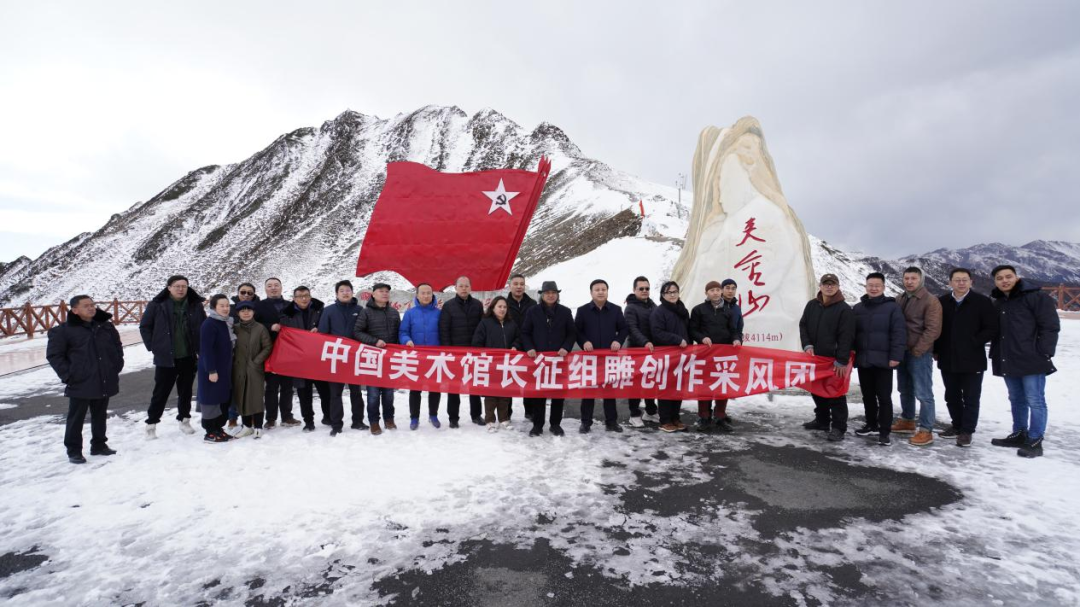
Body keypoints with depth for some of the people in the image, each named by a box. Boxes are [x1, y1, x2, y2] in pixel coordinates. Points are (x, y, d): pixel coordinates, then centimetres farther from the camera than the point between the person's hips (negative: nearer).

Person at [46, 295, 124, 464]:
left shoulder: (106, 326, 7)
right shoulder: (63, 330, -7)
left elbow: (118, 347, 18)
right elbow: (53, 355, -5)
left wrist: (117, 366, 8)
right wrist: (67, 375, -11)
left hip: (105, 383, 5)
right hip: (80, 384, -4)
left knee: (100, 416, 15)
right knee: (76, 418, 4)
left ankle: (99, 445, 28)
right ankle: (74, 451, 15)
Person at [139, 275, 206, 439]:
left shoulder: (196, 305, 0)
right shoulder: (157, 305, -6)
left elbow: (203, 327, 10)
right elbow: (144, 326, 3)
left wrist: (199, 348, 3)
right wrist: (153, 346, -2)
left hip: (189, 358, 2)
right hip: (165, 358, -2)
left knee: (186, 391, 14)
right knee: (161, 392, 6)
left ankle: (184, 420, 28)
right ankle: (151, 423, 20)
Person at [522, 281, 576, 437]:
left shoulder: (565, 311, 5)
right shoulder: (532, 311, 3)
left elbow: (572, 333, 6)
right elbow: (525, 333, 5)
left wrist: (566, 348, -9)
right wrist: (529, 348, -10)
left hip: (559, 357, 1)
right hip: (538, 357, -1)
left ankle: (556, 424, 17)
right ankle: (537, 424, 12)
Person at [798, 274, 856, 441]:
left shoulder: (844, 309, -8)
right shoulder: (812, 305, 7)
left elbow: (846, 337, -13)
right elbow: (803, 326, 9)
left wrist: (842, 360, -17)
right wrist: (807, 345, -7)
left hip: (834, 360, -6)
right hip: (814, 358, 6)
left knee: (836, 394, -2)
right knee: (817, 390, 16)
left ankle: (838, 427, 5)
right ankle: (822, 420, 31)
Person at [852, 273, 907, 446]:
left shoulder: (892, 307, -4)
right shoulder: (858, 308, 10)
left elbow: (899, 333, -8)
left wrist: (896, 356, -13)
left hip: (883, 360, -4)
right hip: (863, 360, 5)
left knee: (884, 396, 0)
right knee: (867, 395, 14)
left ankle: (885, 431, 7)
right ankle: (871, 424, 28)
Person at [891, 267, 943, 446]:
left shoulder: (930, 301, -9)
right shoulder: (901, 299, 13)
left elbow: (933, 330, -16)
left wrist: (917, 350, -17)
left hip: (920, 353, -7)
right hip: (902, 351, 7)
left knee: (923, 393, -4)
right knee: (905, 390, 17)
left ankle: (926, 430, 1)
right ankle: (907, 421, 30)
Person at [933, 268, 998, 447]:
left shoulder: (982, 301, -6)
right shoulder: (942, 302, 5)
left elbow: (991, 329, -6)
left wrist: (974, 343, -12)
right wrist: (936, 350, 6)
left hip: (972, 360, -4)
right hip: (948, 360, 4)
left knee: (971, 398, 4)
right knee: (952, 396, 14)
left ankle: (967, 431, 14)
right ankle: (957, 426, 29)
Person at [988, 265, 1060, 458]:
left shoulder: (1035, 297, -7)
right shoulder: (997, 303, 15)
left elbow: (1050, 326, -10)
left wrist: (1043, 354, -14)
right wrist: (995, 354, 15)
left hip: (1032, 361, -7)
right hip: (1008, 362, 7)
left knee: (1035, 401, -1)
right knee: (1016, 400, 16)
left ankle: (1035, 441, 5)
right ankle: (1019, 434, 26)